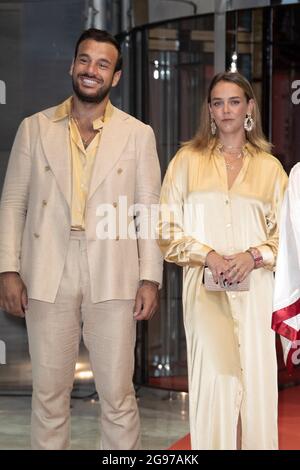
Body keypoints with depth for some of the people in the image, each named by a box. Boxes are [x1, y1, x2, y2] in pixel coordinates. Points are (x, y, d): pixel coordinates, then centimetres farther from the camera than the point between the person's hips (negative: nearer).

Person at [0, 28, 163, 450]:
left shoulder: (138, 134, 6)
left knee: (118, 394, 2)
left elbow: (150, 209, 4)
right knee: (49, 393, 7)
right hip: (47, 279, 1)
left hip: (113, 280, -1)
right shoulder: (35, 128, 7)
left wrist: (150, 278, -3)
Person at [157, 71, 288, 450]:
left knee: (256, 382, -1)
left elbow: (285, 232, 10)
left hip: (254, 288, 1)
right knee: (214, 381, -9)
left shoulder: (269, 167, 11)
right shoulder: (188, 160, 8)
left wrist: (254, 256, -9)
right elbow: (167, 229, 4)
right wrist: (208, 256, -10)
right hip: (205, 288, -1)